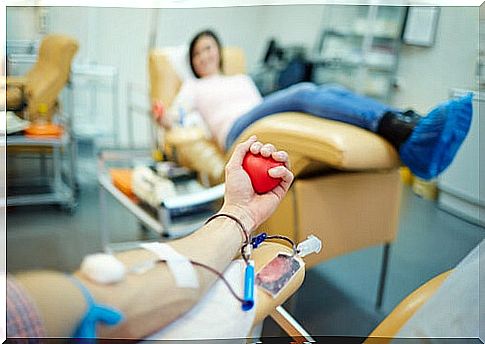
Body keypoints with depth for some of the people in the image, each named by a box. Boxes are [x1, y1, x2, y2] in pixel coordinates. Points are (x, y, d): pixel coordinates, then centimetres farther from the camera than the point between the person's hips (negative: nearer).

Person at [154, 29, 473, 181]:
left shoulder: (243, 79, 37)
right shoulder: (194, 86, 28)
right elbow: (177, 113, 12)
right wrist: (166, 119, -8)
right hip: (238, 131, -5)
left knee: (333, 91, -25)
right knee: (303, 92, -33)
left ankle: (418, 136, -49)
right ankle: (406, 133, -55)